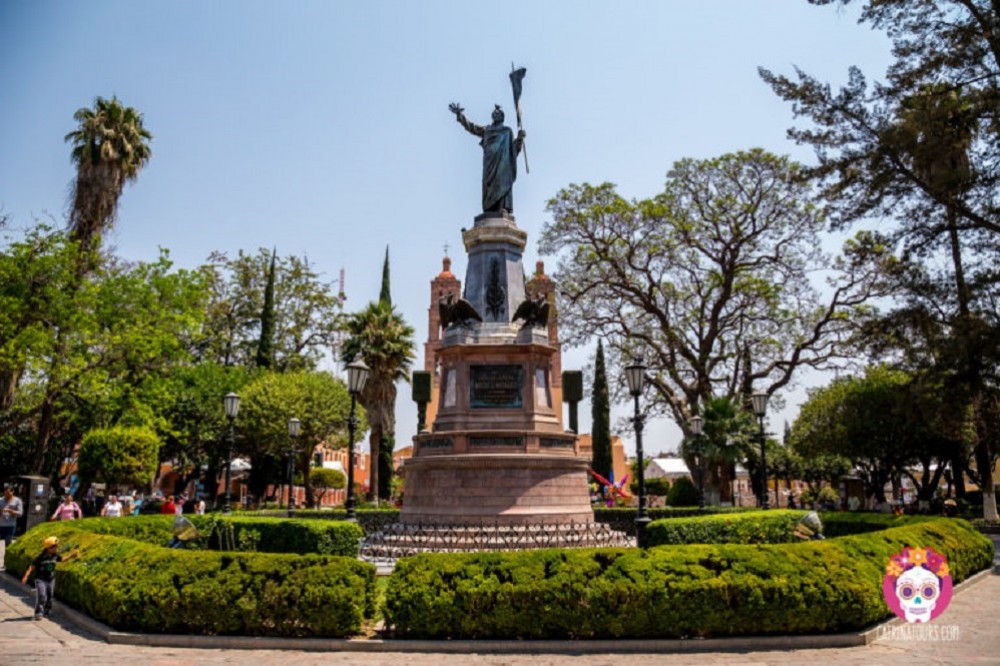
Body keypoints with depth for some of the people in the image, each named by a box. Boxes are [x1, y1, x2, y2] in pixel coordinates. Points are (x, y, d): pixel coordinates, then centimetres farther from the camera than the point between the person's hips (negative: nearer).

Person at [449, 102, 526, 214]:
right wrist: (460, 114, 15)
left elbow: (513, 147, 11)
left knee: (501, 181, -18)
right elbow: (470, 126, 24)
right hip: (490, 160, 2)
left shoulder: (508, 131, 21)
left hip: (502, 160, -2)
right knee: (489, 182, -12)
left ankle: (503, 207, -30)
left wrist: (519, 138, -8)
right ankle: (490, 210, -21)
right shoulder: (486, 130, 27)